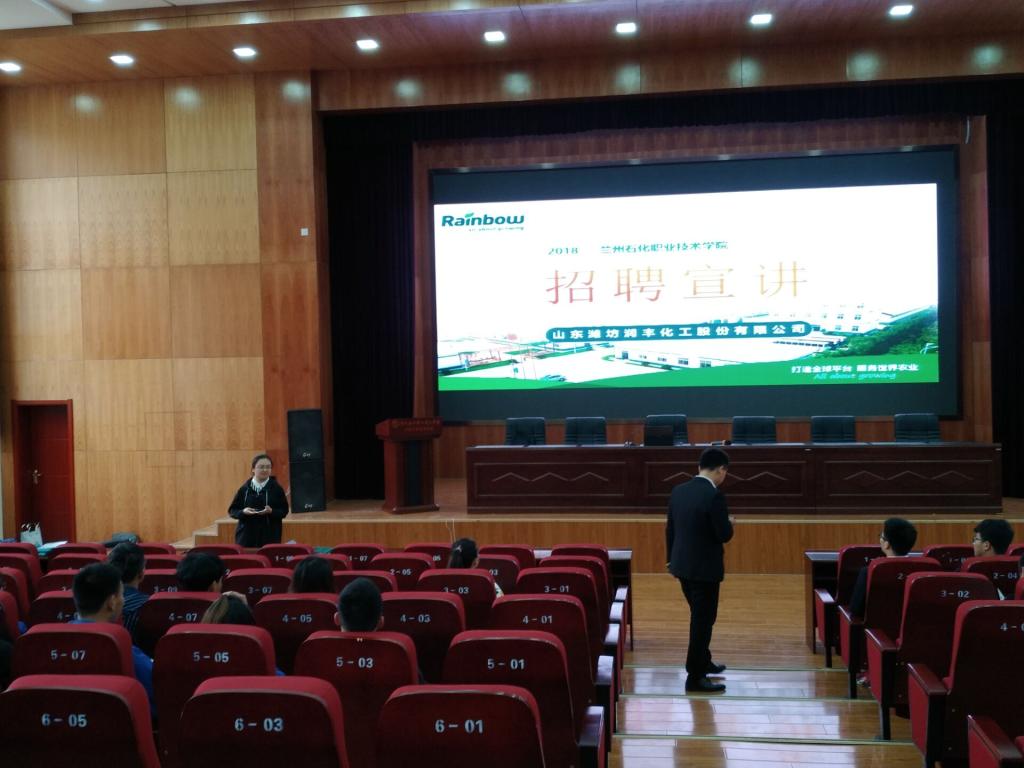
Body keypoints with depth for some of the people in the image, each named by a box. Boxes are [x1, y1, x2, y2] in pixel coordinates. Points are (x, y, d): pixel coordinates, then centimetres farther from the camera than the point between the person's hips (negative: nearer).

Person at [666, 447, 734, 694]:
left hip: (683, 565, 8)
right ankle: (695, 677, 10)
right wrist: (729, 522, 4)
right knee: (703, 620, 3)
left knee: (699, 617, 24)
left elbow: (670, 529, 10)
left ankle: (703, 662, 38)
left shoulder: (678, 491, 4)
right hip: (704, 568, -8)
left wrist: (670, 559, 19)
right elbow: (724, 535, -18)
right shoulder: (714, 496, -19)